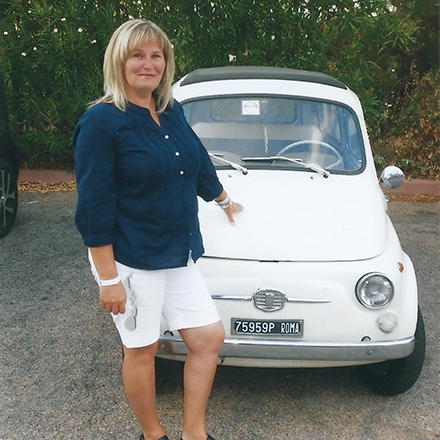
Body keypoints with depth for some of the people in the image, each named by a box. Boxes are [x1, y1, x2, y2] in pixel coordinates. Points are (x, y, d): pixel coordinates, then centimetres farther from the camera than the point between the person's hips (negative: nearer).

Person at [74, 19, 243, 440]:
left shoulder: (172, 112, 7)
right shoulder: (101, 121, -13)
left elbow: (199, 162, 23)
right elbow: (94, 207, -15)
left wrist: (224, 201, 36)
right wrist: (108, 279, -17)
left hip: (179, 255, 7)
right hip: (129, 261, -7)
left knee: (209, 338, 9)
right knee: (141, 350, 10)